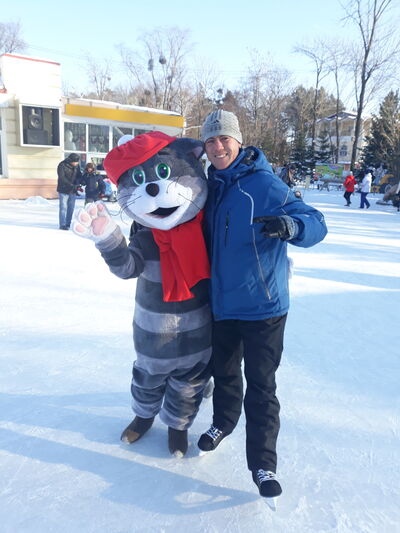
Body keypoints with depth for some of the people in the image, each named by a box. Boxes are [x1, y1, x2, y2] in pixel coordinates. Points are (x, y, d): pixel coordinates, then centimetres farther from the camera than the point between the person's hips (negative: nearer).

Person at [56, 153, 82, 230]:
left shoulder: (76, 165, 3)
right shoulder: (62, 165, -14)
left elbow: (79, 175, 10)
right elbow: (62, 178, -20)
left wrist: (78, 183, -12)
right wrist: (72, 185, -29)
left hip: (73, 191, 6)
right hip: (64, 191, -5)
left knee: (71, 208, 8)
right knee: (63, 208, -4)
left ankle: (68, 224, 18)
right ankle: (62, 225, 0)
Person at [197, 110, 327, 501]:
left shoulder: (265, 184, -14)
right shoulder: (211, 186, 5)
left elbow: (316, 223, -19)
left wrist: (289, 224, -38)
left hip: (263, 305, -5)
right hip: (221, 303, 6)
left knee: (260, 384, 2)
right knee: (223, 371, 21)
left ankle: (263, 463, 17)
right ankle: (223, 422, 47)